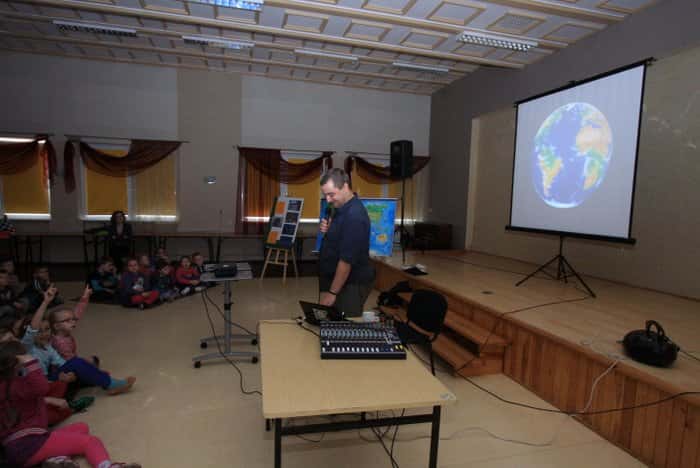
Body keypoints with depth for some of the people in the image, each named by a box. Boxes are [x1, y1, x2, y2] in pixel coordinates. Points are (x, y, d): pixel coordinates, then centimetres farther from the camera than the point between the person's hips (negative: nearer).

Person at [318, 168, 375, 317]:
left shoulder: (354, 215, -25)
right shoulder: (343, 207, 6)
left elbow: (347, 259, -25)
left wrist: (332, 292, -19)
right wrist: (328, 229, -2)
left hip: (351, 284, -10)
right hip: (335, 278, 10)